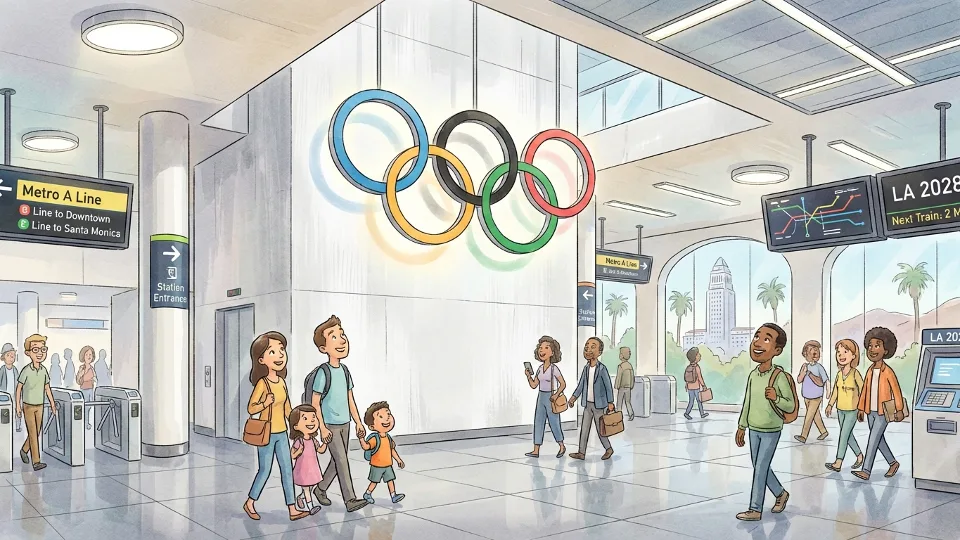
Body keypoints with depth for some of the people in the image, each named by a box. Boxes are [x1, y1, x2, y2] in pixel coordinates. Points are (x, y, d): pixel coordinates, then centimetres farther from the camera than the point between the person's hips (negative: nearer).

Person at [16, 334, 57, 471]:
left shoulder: (43, 370, 0)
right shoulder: (26, 371, -15)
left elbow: (47, 388, 8)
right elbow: (19, 388, -9)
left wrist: (52, 404, 8)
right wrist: (18, 406, -9)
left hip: (39, 406, 5)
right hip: (28, 406, -5)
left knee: (37, 432, 11)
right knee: (33, 434, -8)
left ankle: (24, 450, 38)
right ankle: (36, 462, -7)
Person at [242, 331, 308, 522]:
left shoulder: (282, 382, 4)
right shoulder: (262, 383, -16)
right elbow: (251, 408, -16)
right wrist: (265, 404, -35)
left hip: (281, 434, 6)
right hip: (267, 434, -6)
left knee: (287, 470, 6)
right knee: (265, 471, 5)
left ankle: (292, 509, 11)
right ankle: (249, 503, 27)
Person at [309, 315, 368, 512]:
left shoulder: (344, 370, 7)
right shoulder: (323, 372, -14)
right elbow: (315, 403, -13)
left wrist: (358, 422, 11)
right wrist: (322, 428, -16)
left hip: (344, 424, 7)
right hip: (330, 425, -7)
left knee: (338, 460, 13)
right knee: (342, 460, -9)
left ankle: (320, 489, 32)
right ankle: (350, 500, -6)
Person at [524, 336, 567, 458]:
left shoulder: (554, 368, -11)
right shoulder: (540, 368, 6)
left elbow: (563, 384, -11)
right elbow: (533, 385, 9)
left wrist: (556, 395, -19)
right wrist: (528, 376, -5)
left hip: (550, 398, -6)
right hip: (540, 397, 6)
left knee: (554, 423, 3)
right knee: (538, 422, 3)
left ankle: (562, 446, 24)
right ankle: (536, 450, 4)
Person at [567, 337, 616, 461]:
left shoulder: (602, 368, -15)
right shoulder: (586, 368, 3)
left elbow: (608, 386, -11)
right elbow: (581, 384, 10)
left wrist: (610, 403, -11)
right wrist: (574, 397, 5)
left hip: (598, 404, -6)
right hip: (587, 404, 6)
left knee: (600, 429, 3)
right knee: (584, 428, 5)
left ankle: (608, 449, 23)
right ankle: (581, 453, 9)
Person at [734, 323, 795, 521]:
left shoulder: (779, 376, -18)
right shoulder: (753, 375, 0)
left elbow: (791, 406, -13)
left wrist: (776, 398, -33)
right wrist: (742, 427, 13)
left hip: (771, 431, -6)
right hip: (754, 430, 6)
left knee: (760, 468, -3)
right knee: (760, 467, 16)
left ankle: (755, 509, 6)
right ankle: (780, 493, 38)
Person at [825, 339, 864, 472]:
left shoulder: (855, 373, -14)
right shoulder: (839, 373, 3)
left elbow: (862, 389, -11)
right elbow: (835, 390, 10)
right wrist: (830, 405, 7)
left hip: (852, 410, -6)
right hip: (841, 409, 6)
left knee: (844, 435, -8)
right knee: (848, 435, 15)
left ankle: (838, 464, -8)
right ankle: (859, 456, 34)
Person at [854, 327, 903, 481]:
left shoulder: (888, 371, -12)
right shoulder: (870, 370, 5)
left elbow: (896, 390, -8)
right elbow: (865, 390, 11)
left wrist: (899, 410, -7)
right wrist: (861, 408, 12)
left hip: (883, 412, -7)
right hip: (871, 412, 7)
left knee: (873, 439, -11)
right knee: (879, 439, 15)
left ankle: (866, 471, -13)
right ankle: (893, 463, 35)